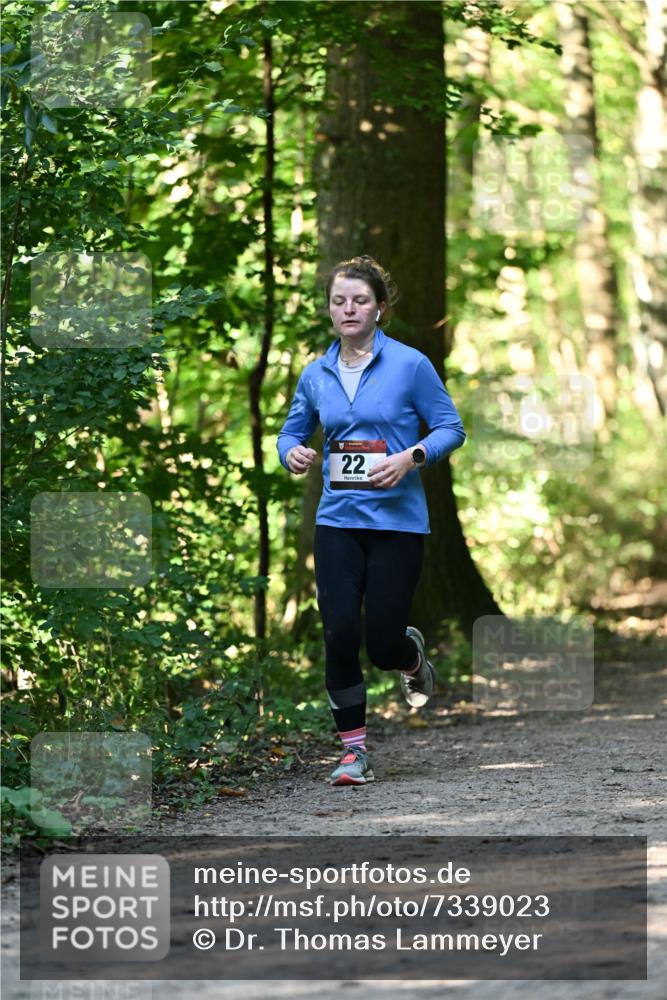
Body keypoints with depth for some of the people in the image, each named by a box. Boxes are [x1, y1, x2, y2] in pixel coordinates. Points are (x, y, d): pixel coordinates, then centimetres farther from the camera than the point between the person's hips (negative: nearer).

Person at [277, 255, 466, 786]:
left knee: (383, 642, -3)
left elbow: (450, 427, -2)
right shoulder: (316, 374, 7)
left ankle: (414, 655, 36)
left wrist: (410, 458, -19)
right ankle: (354, 750, 4)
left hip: (398, 520, -3)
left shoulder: (410, 364, -5)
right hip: (338, 520, 3)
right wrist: (293, 453, -6)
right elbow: (293, 430, 18)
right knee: (341, 636, -8)